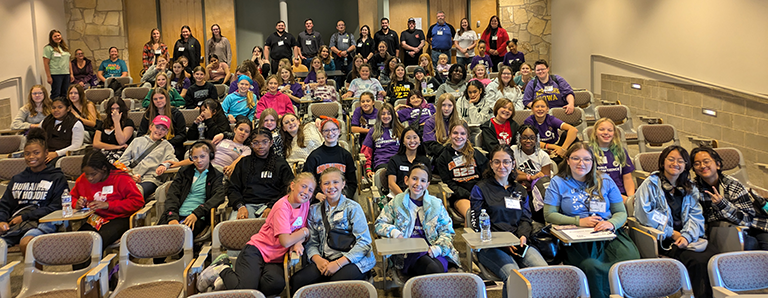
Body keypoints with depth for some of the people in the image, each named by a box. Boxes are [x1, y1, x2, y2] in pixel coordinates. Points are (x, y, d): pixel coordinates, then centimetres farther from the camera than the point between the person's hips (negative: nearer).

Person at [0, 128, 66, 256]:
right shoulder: (17, 179, 27)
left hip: (42, 223, -4)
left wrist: (24, 216, -7)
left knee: (26, 242, -36)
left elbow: (56, 207, -1)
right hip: (14, 223, 5)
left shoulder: (57, 178, 10)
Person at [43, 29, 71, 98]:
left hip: (66, 74, 6)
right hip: (55, 75, -6)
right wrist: (49, 77, -14)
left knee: (65, 94, 8)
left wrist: (71, 74, 12)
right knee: (56, 94, -6)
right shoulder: (48, 48, -5)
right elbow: (46, 63, -9)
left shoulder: (65, 48, 16)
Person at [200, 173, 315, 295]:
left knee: (277, 284, -29)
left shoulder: (305, 204, 7)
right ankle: (222, 269, 6)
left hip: (275, 259, 7)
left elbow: (302, 233, 14)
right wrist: (304, 232, -4)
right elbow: (285, 241, -21)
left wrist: (298, 242, -9)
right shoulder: (283, 206, -15)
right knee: (245, 287, -30)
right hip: (257, 250, -6)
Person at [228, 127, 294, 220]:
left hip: (270, 204, -1)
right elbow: (232, 189, 17)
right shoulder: (244, 163, 24)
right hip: (247, 204, 1)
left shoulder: (280, 163, 17)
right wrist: (240, 206, -5)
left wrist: (272, 207, -12)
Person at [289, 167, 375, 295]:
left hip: (353, 260, -4)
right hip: (325, 260, 4)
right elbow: (312, 242, 13)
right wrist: (317, 259, -11)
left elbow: (364, 242, -6)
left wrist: (338, 263, -15)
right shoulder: (315, 210, 14)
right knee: (296, 280, -23)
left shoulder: (352, 208, 1)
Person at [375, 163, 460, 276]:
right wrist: (392, 231, -6)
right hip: (408, 252, -2)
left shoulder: (437, 204, 14)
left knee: (439, 269, -34)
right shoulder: (396, 202, 12)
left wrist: (439, 247, -7)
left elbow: (447, 231, 12)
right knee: (433, 270, -33)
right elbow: (379, 224, 15)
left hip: (433, 250, 2)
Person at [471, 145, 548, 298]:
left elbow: (526, 219, 18)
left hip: (518, 243, 4)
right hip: (491, 247, -4)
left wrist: (523, 236, -6)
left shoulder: (520, 191, 23)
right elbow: (478, 224, 1)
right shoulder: (480, 189, 8)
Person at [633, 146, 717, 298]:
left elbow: (696, 216, 9)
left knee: (715, 255, -24)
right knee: (697, 261, -28)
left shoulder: (690, 188, 19)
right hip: (664, 240, -4)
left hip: (688, 237, 5)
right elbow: (644, 214, -8)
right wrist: (672, 233, -9)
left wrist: (686, 236, -11)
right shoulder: (651, 184, 3)